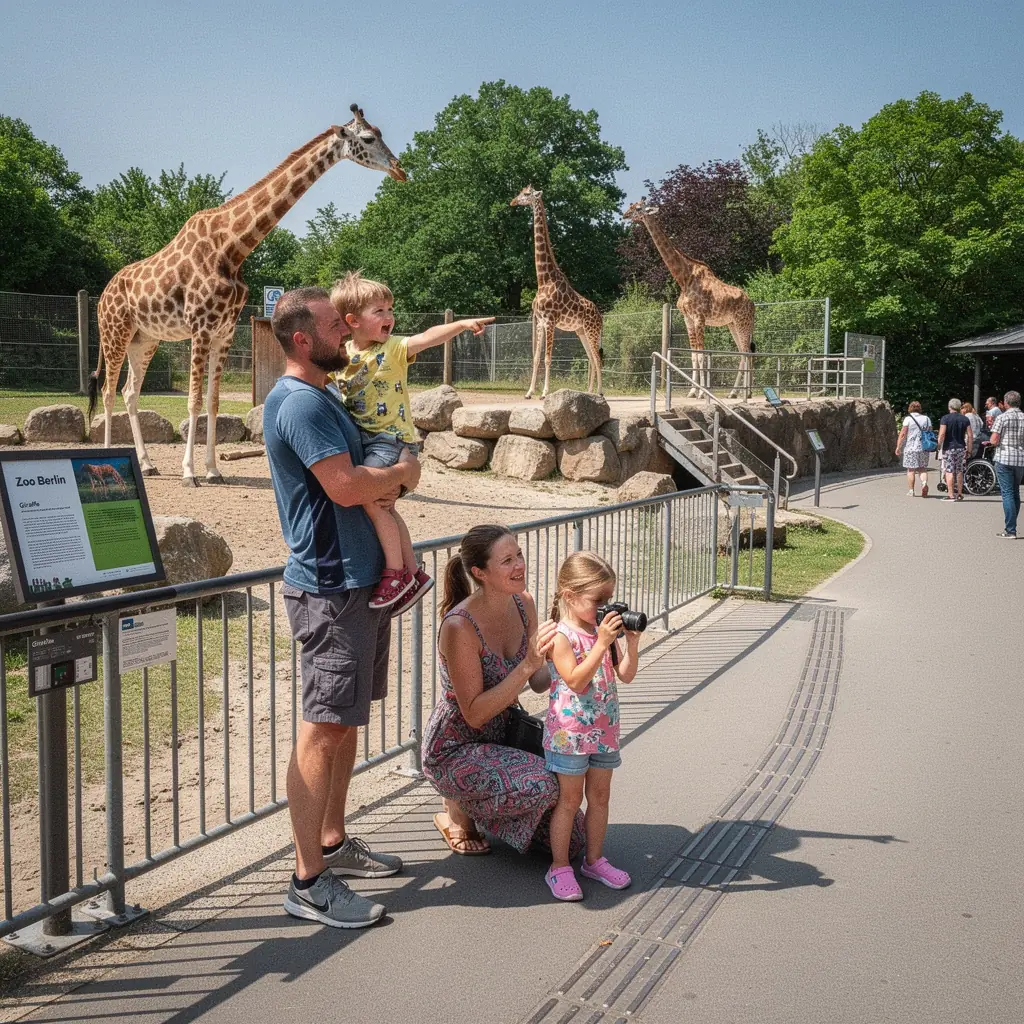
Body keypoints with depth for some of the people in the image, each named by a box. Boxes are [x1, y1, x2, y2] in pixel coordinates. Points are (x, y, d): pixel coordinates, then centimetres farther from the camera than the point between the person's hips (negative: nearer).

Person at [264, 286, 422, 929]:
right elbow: (345, 486, -25)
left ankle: (332, 842, 30)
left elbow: (363, 476, 23)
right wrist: (403, 473, -7)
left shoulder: (325, 396, 17)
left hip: (362, 581, 10)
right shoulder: (300, 403, -16)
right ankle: (309, 882, 1)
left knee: (347, 720, 17)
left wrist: (385, 483, 0)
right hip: (330, 588, -10)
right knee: (324, 728, -6)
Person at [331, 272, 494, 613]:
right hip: (363, 440, 7)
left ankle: (397, 572, -8)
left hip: (392, 438, -7)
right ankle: (413, 572, 28)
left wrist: (461, 324, -36)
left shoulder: (393, 348, -7)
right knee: (383, 506, 15)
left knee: (372, 499, -21)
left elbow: (427, 337, -22)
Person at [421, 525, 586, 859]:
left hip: (502, 736, 7)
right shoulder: (459, 626, -27)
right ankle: (457, 810, -3)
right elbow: (474, 714, -26)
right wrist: (528, 663, -33)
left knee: (571, 839, 2)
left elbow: (539, 682, 0)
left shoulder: (523, 604, -6)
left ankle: (480, 811, 23)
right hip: (454, 750, -7)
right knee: (542, 786, -32)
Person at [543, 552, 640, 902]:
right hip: (570, 732, -6)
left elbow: (626, 675, 3)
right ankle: (559, 867, 16)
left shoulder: (605, 630, 4)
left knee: (600, 795, 14)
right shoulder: (561, 636, -16)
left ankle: (594, 859, 29)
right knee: (569, 799, 3)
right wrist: (602, 643, -30)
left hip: (604, 730, 6)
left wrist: (631, 641, -11)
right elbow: (576, 681, -27)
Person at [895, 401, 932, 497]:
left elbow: (903, 434, -8)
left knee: (911, 470, 2)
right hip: (924, 448, 4)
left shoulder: (908, 419, -4)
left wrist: (898, 447, -3)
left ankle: (911, 491, 4)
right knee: (922, 468, 11)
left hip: (911, 448, -4)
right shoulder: (926, 419, 10)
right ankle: (924, 482, -15)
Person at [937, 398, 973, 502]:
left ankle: (950, 495, -7)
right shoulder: (965, 419, 6)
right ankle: (959, 494, 17)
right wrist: (969, 450, 10)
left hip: (948, 448, -4)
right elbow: (970, 436, 4)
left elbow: (942, 434, -14)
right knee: (959, 471, 12)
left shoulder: (945, 418, -6)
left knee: (949, 471, -4)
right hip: (961, 448, 4)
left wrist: (939, 446, -5)